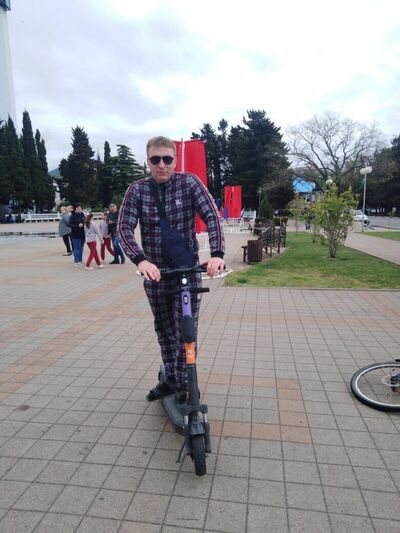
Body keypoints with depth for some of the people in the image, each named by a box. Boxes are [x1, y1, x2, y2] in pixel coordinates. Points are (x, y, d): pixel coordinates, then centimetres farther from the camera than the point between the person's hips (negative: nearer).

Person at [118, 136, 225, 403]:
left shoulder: (190, 183, -7)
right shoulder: (137, 189, -3)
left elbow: (212, 216, -15)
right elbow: (125, 227, -13)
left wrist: (217, 254, -31)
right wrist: (141, 260, -31)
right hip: (154, 271, 3)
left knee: (185, 332, 0)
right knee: (164, 330, 16)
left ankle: (184, 386, 21)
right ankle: (170, 379, 36)